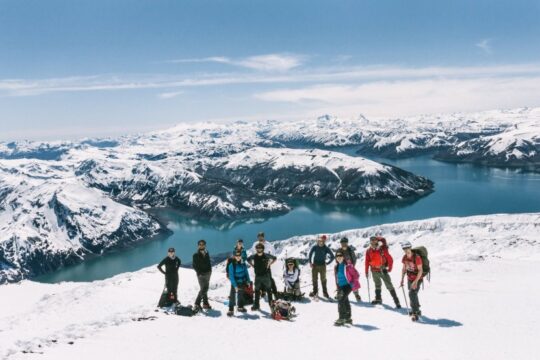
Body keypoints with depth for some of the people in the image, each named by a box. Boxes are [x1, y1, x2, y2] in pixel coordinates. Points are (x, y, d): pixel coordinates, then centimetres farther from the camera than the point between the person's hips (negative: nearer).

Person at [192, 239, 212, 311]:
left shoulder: (206, 253, 9)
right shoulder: (196, 255, -7)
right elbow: (194, 266, -9)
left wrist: (210, 270, 6)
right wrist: (199, 272, -17)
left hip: (207, 273, 6)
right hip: (201, 274, -6)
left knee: (206, 288, 12)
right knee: (203, 289, -12)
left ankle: (205, 304, 21)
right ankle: (197, 304, -6)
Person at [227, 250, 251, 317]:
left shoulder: (243, 263, -5)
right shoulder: (231, 264, -18)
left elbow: (246, 272, 8)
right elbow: (231, 276, -18)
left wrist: (248, 281, 8)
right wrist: (235, 285, -22)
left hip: (242, 282, 5)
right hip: (235, 283, -4)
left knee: (241, 295, 20)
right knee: (232, 296, -10)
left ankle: (240, 307, 37)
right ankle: (231, 310, -4)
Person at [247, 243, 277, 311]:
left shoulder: (266, 255, -9)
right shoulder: (254, 256, -4)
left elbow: (274, 258, 5)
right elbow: (248, 259, 16)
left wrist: (269, 264, -2)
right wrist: (253, 265, 6)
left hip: (266, 275, -2)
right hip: (258, 276, 2)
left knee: (268, 289, 4)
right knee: (257, 290, 8)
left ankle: (271, 304, 16)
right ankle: (256, 305, 17)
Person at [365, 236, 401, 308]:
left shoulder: (383, 250, -12)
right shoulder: (369, 251, -2)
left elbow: (390, 259, -8)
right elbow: (367, 262, 4)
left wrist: (389, 268, -10)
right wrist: (366, 271, 4)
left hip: (383, 270, -4)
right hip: (374, 271, 4)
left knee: (389, 286, -6)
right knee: (377, 285, 21)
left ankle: (396, 301, -4)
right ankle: (378, 299, 36)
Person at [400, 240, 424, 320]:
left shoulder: (417, 257, -22)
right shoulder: (405, 257, -3)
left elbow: (420, 270, -21)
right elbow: (404, 269, 9)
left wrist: (415, 281, -27)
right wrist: (402, 279, 3)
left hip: (417, 279, -6)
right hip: (409, 279, 6)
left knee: (412, 294, -19)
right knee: (413, 295, 16)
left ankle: (415, 313, -11)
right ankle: (417, 310, 36)